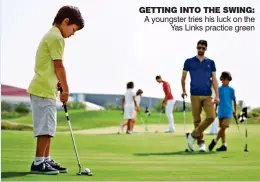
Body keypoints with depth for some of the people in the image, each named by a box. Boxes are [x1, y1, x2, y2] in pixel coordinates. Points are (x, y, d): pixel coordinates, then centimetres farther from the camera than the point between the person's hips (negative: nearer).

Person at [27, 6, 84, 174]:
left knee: (48, 127, 12)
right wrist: (66, 89, -7)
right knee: (46, 127, -8)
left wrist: (59, 85, 9)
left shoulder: (50, 35, 20)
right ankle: (38, 163, -5)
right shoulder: (57, 37, -12)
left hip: (43, 89, 10)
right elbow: (58, 66, -15)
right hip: (45, 90, -10)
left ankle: (46, 160, 17)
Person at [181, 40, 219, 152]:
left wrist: (217, 95, -1)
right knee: (197, 120, 1)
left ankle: (193, 135, 2)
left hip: (207, 95, 1)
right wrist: (183, 91, 9)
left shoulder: (211, 62, 9)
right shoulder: (189, 62, 5)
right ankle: (201, 142, 14)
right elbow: (183, 78, 13)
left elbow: (214, 80, 6)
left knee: (211, 117, -13)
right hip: (195, 95, -1)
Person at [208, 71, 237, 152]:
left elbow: (234, 101, 6)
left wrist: (235, 111, 7)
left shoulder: (231, 90, 1)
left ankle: (215, 141, -7)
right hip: (221, 112, 3)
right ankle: (224, 145, 10)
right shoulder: (219, 89, 6)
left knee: (223, 127, -15)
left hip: (228, 112, -3)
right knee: (222, 128, 5)